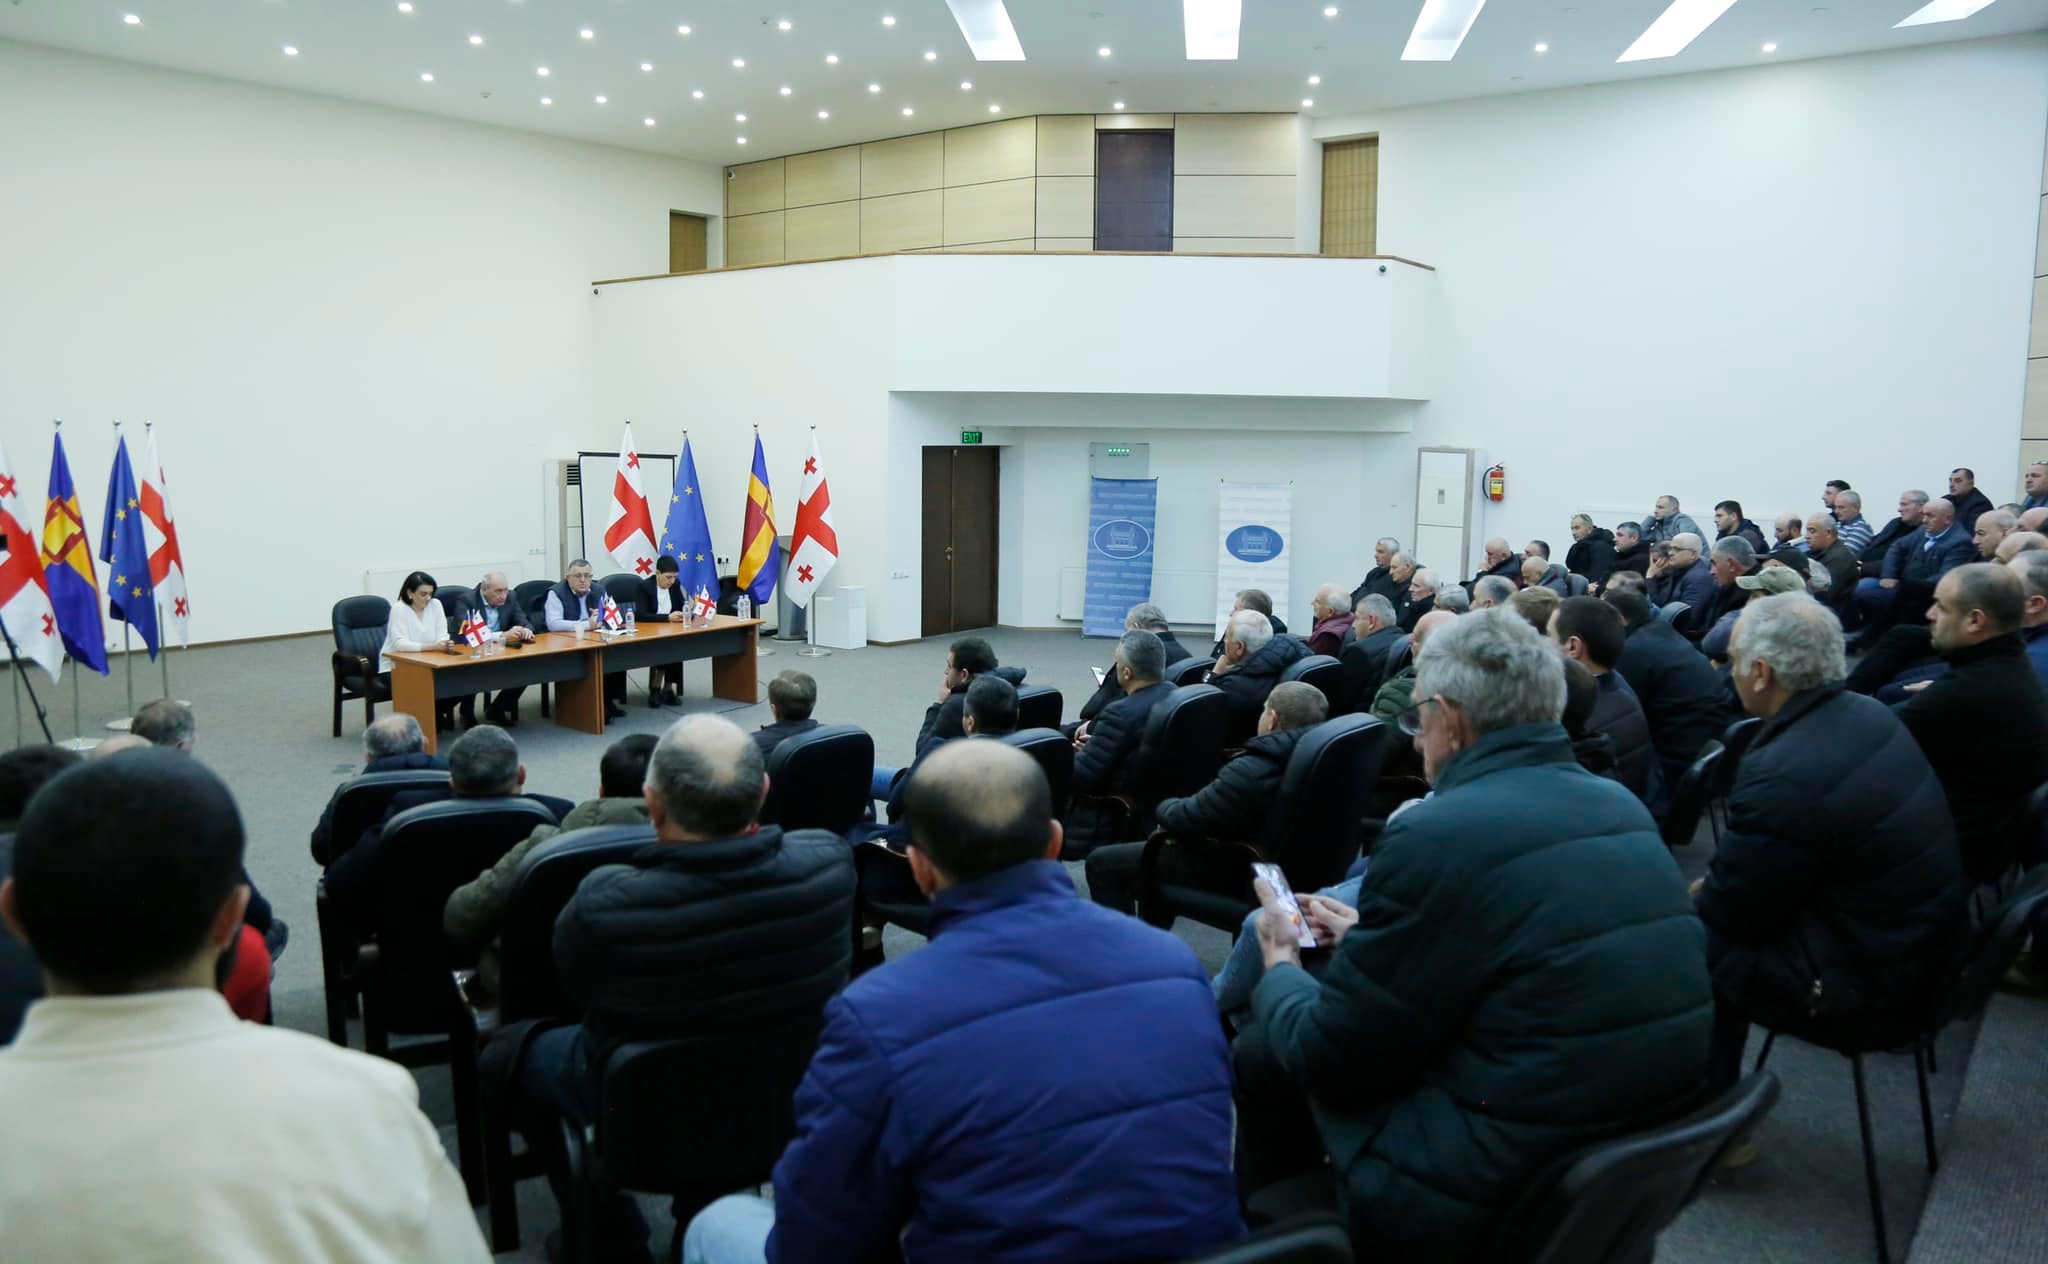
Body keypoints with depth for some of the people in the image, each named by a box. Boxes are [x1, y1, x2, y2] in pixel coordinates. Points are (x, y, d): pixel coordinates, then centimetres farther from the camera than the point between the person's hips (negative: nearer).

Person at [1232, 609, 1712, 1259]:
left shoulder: (1439, 833, -21)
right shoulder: (1621, 806, 3)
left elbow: (1328, 1059, -14)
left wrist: (1280, 969, 6)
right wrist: (1371, 938, 23)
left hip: (1499, 1196, -8)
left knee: (1264, 1053, 14)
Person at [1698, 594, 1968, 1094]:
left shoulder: (1783, 776, -30)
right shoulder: (1869, 714, -1)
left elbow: (1729, 912, -17)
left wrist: (1696, 899, 3)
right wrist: (1715, 886, 9)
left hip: (1865, 978, -9)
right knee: (1705, 912, 17)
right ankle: (1718, 1089, 32)